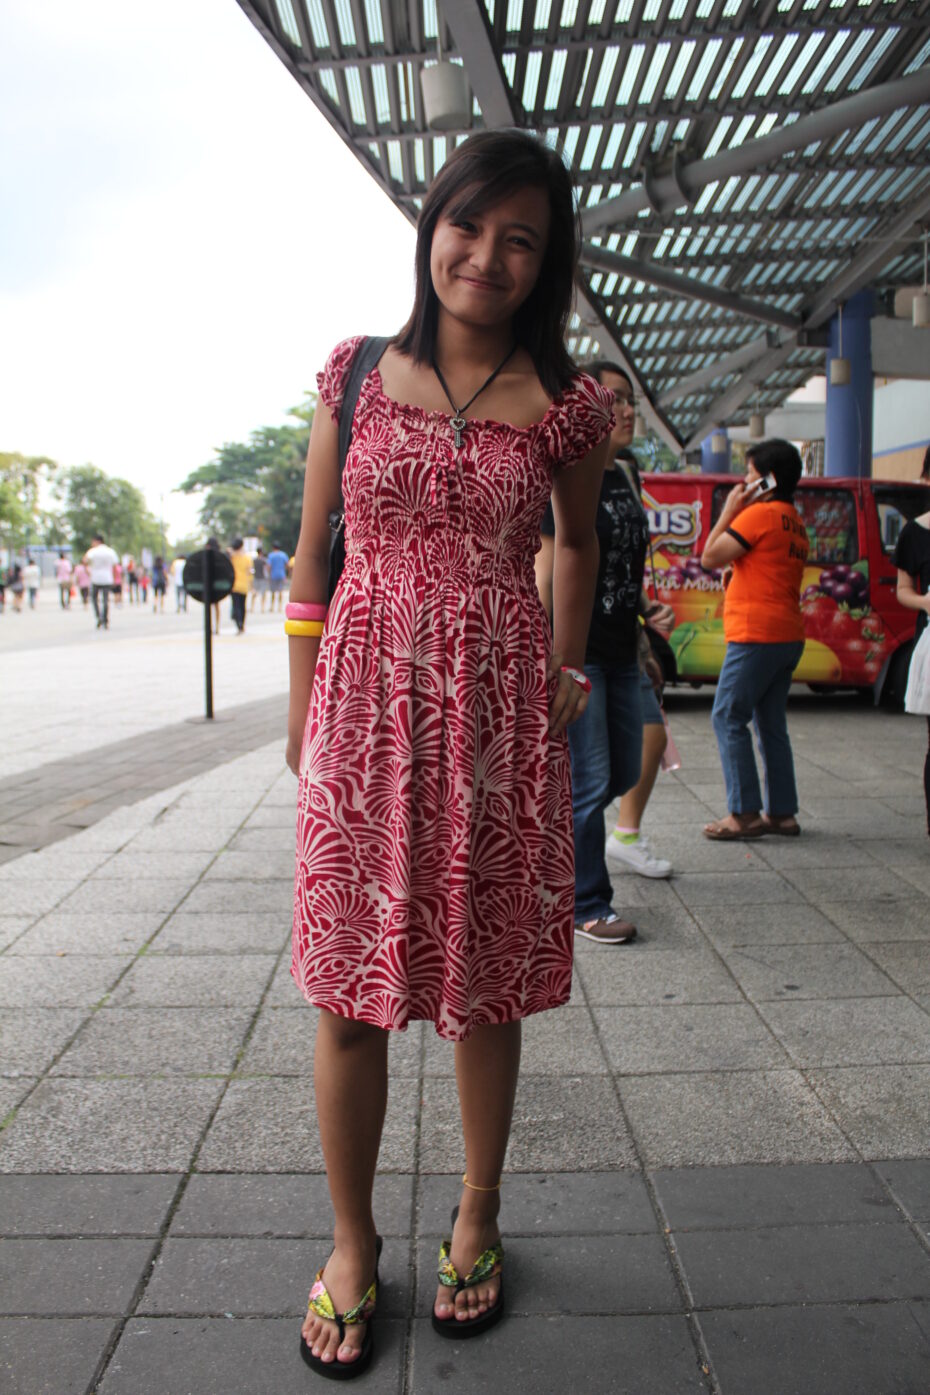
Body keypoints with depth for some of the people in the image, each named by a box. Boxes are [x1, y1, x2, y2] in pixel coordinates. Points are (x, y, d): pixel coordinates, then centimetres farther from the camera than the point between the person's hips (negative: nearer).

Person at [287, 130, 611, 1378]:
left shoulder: (565, 403, 3)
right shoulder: (357, 374, 4)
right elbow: (313, 551, 7)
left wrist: (567, 677, 14)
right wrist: (303, 713, 6)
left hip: (500, 712, 0)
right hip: (366, 703, 1)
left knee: (486, 988, 10)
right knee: (349, 990, 6)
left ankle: (478, 1220, 34)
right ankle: (351, 1244, 28)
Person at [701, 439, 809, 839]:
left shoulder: (761, 514, -11)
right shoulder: (795, 522, 18)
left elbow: (711, 557, -11)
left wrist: (729, 510, -1)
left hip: (756, 634, -10)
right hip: (787, 636, 10)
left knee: (728, 718, -5)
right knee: (771, 724, 13)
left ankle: (745, 814, -5)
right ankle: (782, 812, 16)